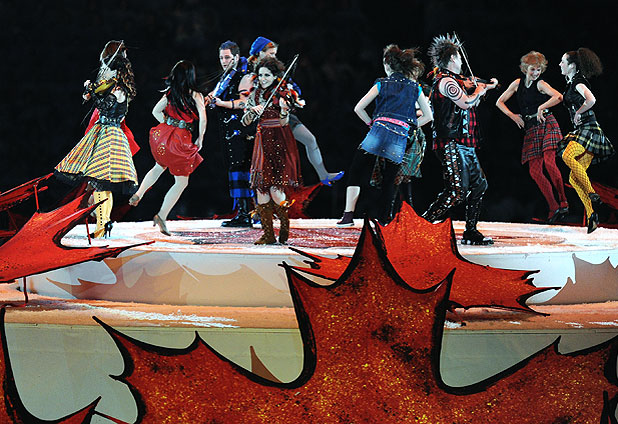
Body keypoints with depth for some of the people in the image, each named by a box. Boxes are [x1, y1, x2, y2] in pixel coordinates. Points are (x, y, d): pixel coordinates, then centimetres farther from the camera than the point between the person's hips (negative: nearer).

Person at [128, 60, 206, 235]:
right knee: (182, 181, 7)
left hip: (163, 135, 6)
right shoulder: (195, 95, -8)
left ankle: (138, 194, 20)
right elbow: (202, 118, -16)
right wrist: (200, 140, -1)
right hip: (181, 141, -5)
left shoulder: (170, 93, 5)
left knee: (159, 167, 34)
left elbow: (156, 111, 11)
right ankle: (162, 216, -4)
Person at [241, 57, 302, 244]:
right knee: (261, 188, -4)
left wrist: (284, 110, -31)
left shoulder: (283, 94, -2)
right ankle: (268, 234, 1)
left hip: (279, 144, -4)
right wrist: (254, 110, -15)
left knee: (275, 189, -13)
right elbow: (245, 121, 4)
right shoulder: (256, 95, 10)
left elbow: (284, 123, -11)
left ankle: (285, 226, 11)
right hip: (262, 143, 4)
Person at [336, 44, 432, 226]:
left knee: (356, 171, 3)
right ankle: (383, 221, 8)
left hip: (380, 129, -2)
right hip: (401, 137, 3)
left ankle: (348, 215, -8)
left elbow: (358, 108, 7)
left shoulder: (382, 84, 10)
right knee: (389, 180, 12)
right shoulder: (415, 87, 16)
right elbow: (428, 116, 18)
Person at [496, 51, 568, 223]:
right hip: (530, 130, 5)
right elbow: (499, 102, 19)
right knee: (534, 171, -3)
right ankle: (553, 208, 2)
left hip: (546, 124, -5)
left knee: (549, 162, -22)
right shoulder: (518, 83, 12)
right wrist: (512, 115, 6)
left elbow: (558, 97, -19)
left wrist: (541, 108, -20)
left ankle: (563, 203, -15)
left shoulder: (540, 84, -2)